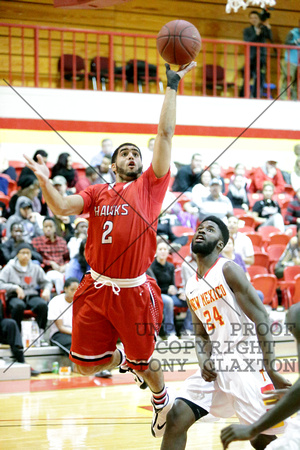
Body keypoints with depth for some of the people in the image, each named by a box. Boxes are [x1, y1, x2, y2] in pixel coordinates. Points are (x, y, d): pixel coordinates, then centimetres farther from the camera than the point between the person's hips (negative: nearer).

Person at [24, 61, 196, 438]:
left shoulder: (150, 185, 3)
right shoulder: (98, 193, 11)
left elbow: (165, 134, -3)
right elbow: (60, 207, -3)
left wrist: (172, 86, -6)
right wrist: (44, 180, -18)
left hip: (134, 292, -3)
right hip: (96, 290, 3)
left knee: (142, 362, 9)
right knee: (85, 365, 6)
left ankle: (162, 398, 42)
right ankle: (122, 358, 39)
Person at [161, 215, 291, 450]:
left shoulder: (228, 270, -7)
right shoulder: (191, 287, 15)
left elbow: (261, 319, -12)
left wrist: (271, 371, -20)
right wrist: (204, 361, -2)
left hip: (247, 365, -7)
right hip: (216, 367, 7)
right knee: (176, 418, -5)